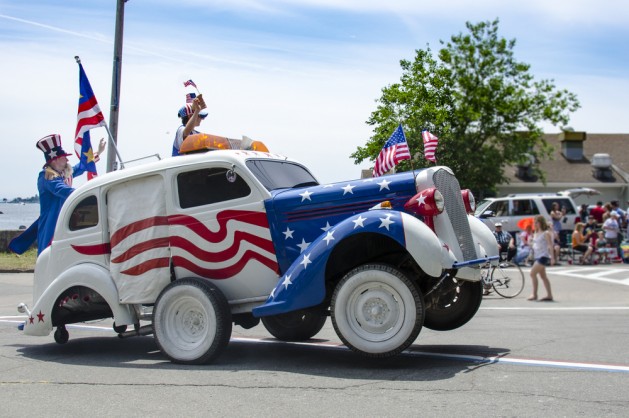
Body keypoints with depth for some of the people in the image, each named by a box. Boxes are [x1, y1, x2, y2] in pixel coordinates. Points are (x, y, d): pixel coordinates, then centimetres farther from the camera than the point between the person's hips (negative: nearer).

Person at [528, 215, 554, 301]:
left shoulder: (546, 233, -11)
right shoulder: (536, 233, 13)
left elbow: (550, 245, -14)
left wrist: (552, 258, -18)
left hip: (543, 256, -9)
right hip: (538, 256, 9)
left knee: (533, 273, -13)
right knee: (543, 276, 10)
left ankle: (534, 295, -9)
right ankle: (549, 295, 15)